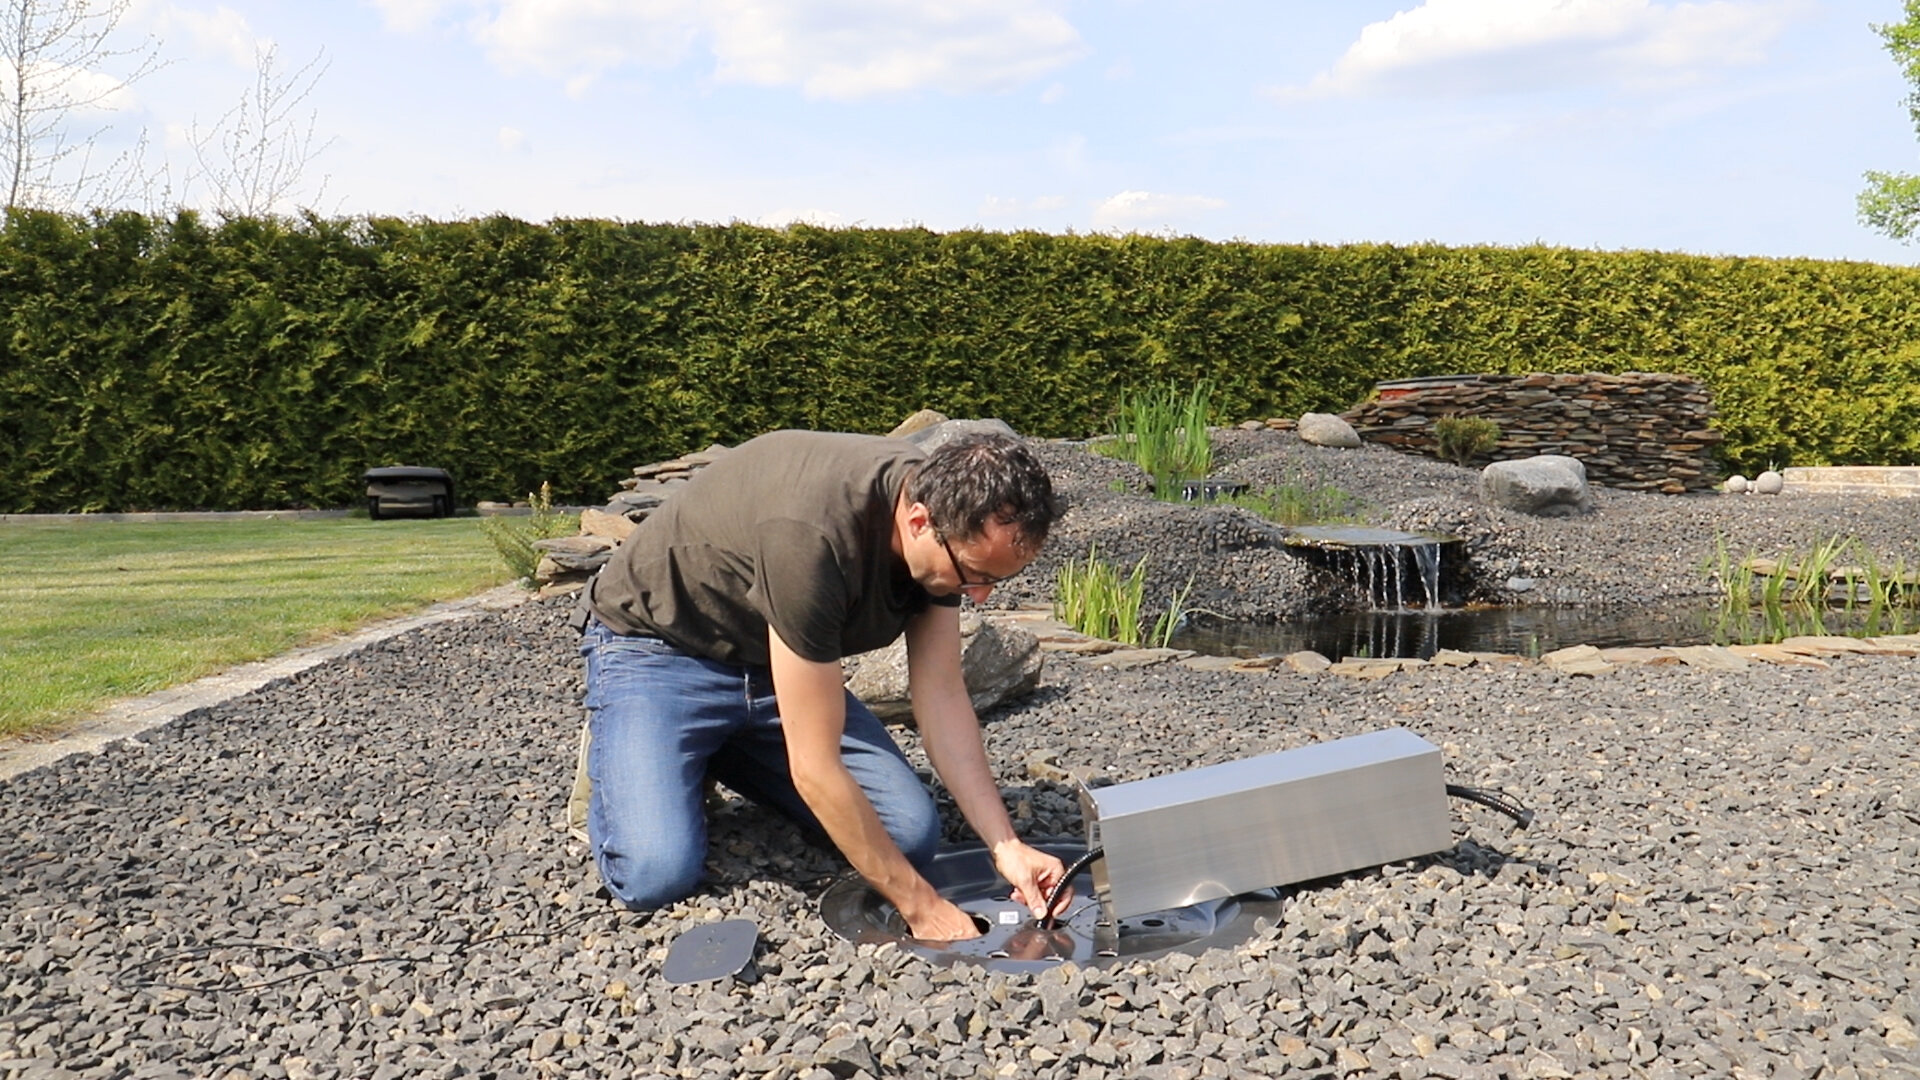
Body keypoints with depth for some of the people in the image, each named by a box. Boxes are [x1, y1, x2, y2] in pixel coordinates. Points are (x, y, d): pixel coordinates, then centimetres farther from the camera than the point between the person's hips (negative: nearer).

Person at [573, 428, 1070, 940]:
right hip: (657, 649, -6)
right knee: (656, 874, -25)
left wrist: (1006, 845, -18)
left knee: (910, 835, -10)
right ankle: (612, 755, 9)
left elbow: (942, 695, -9)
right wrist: (920, 906, -28)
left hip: (775, 664, 6)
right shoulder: (810, 534, -39)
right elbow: (815, 768, -35)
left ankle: (724, 757, 14)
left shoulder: (951, 523, -15)